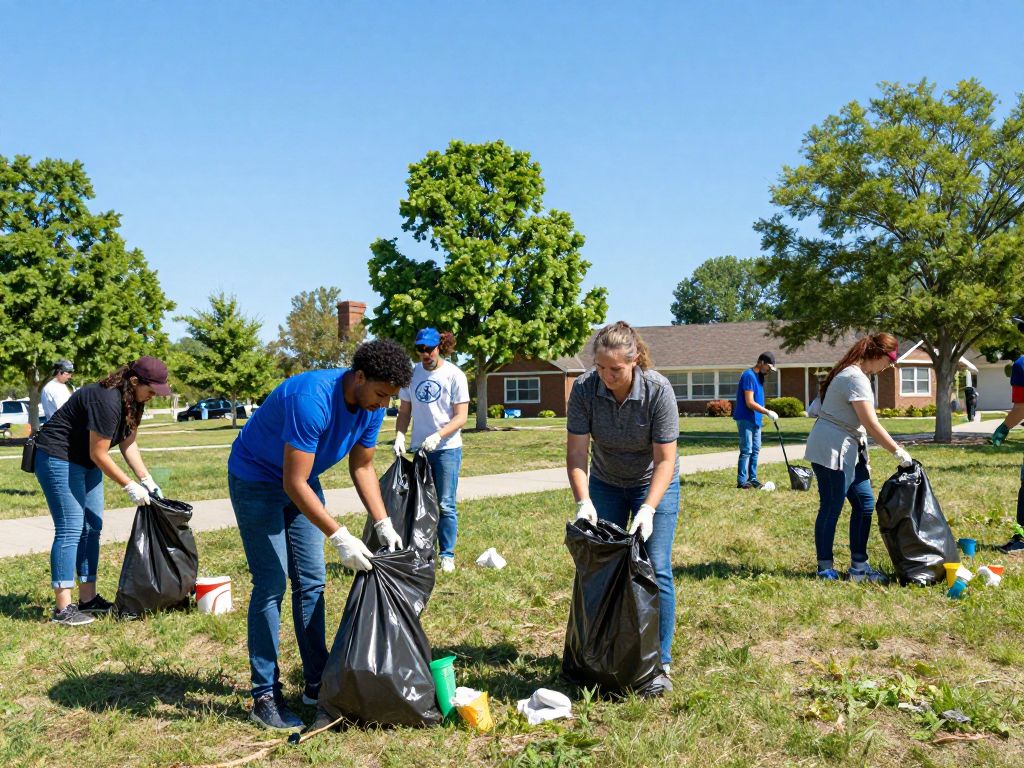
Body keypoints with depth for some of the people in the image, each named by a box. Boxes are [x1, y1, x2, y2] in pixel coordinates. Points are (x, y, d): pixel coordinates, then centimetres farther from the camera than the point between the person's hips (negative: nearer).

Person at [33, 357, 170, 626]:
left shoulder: (133, 402, 1)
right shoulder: (107, 401, -29)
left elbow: (129, 444, 5)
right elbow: (99, 454, -25)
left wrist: (147, 481, -4)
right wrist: (129, 486, -19)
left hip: (85, 463, 10)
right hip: (58, 458, -10)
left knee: (92, 528, 7)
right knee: (70, 529, -12)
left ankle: (88, 599, 13)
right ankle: (63, 608, -9)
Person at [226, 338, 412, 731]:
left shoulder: (371, 407, -12)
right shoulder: (312, 400, -36)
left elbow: (362, 467, 2)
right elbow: (294, 484, -35)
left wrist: (383, 524, -8)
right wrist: (340, 537, -36)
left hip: (301, 481, 8)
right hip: (256, 480, -8)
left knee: (311, 582, 7)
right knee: (271, 584, -9)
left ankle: (317, 683, 17)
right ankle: (264, 696, 0)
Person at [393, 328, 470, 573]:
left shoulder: (454, 375, -7)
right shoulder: (411, 374, 4)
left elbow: (461, 417, -9)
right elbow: (404, 412, 9)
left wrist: (437, 436, -23)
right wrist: (399, 436, -9)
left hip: (447, 449, -4)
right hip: (418, 448, 4)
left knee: (445, 505, -1)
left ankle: (447, 555, 9)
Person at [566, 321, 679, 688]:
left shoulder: (658, 390, -27)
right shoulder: (584, 389, -22)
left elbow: (665, 459, -24)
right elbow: (576, 452, -19)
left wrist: (648, 509, -33)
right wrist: (583, 501, -31)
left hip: (653, 483, -2)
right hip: (605, 484, 3)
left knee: (655, 570, -8)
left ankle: (661, 662, 3)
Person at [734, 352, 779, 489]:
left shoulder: (758, 376, 12)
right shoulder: (749, 376, -17)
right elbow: (750, 403, -22)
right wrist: (768, 412, -21)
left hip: (755, 419, 9)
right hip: (746, 419, -9)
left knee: (755, 450, 11)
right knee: (746, 451, -8)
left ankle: (752, 478, 18)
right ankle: (741, 481, -5)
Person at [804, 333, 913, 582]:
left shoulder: (855, 373, 14)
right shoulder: (856, 378, -18)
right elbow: (871, 425, -21)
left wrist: (863, 459, 19)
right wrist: (898, 452, -14)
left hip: (848, 450, 11)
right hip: (831, 451, -11)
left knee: (865, 503, 9)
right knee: (831, 509, -2)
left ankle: (859, 567, 15)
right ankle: (825, 568, 8)